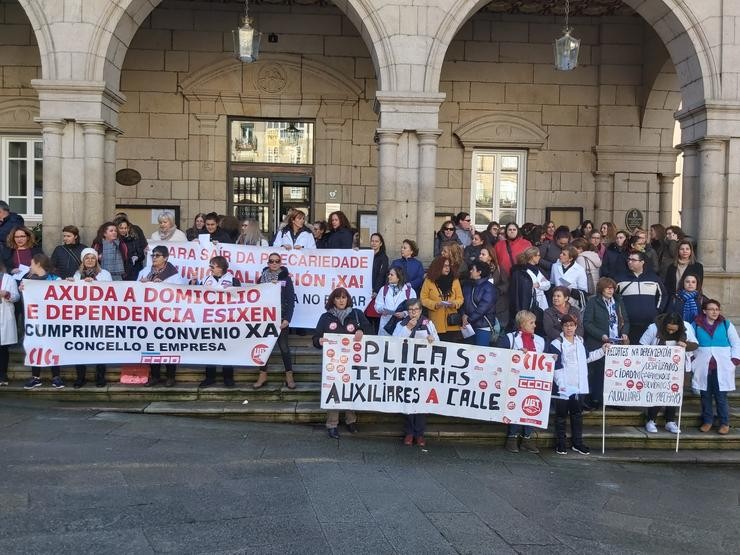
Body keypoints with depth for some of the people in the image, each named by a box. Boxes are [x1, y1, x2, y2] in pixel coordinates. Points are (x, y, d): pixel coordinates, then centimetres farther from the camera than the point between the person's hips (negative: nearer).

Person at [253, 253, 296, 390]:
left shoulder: (286, 278, -1)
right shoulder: (262, 277, 7)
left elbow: (291, 300, -4)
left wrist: (287, 319, -13)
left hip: (280, 318, -3)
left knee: (284, 347, -1)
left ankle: (289, 375, 6)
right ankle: (263, 375, 14)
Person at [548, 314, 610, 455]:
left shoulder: (580, 341, 11)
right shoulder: (556, 344, -9)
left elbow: (586, 358, 26)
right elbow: (556, 367, -15)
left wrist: (602, 350, 25)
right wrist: (561, 384, -25)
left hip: (578, 386, 5)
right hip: (562, 388, -5)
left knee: (577, 414, 11)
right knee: (561, 415, 4)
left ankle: (577, 442, 21)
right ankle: (560, 443, 14)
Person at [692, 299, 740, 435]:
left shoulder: (726, 324, 5)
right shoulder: (696, 325, 6)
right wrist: (693, 358, 2)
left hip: (722, 367, -1)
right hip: (703, 367, 1)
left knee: (721, 396, -3)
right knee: (705, 395, 5)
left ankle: (724, 423, 9)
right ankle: (707, 421, 18)